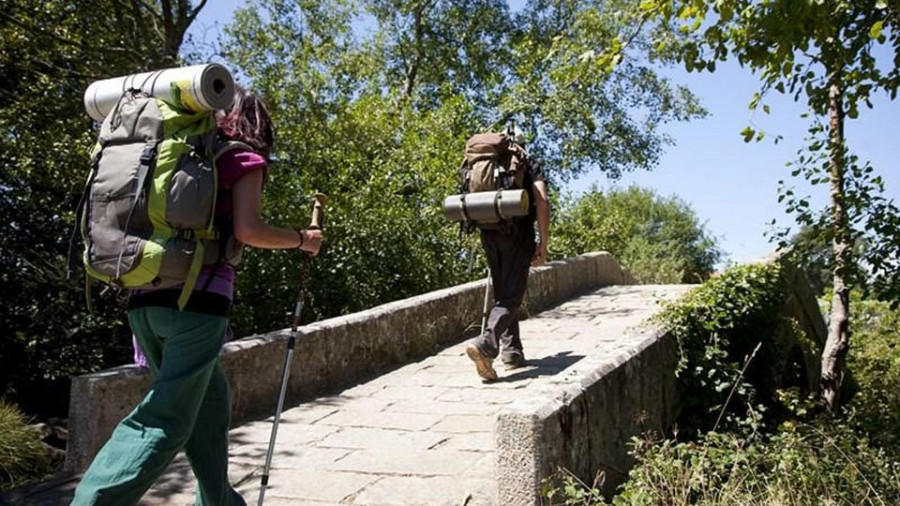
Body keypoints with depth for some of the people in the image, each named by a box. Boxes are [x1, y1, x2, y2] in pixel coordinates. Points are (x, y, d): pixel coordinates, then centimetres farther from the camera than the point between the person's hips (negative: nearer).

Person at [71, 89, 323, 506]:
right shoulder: (243, 159, 2)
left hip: (146, 299, 8)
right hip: (197, 300, -7)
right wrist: (301, 239, 4)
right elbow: (247, 230, -11)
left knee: (210, 403, 20)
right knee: (163, 424, -6)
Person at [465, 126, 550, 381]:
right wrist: (543, 243, -6)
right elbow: (542, 200, -7)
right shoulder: (530, 163, 7)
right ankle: (485, 344, -26)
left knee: (502, 294, 16)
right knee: (511, 296, -5)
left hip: (488, 234, 4)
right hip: (518, 234, -4)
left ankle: (512, 351, 16)